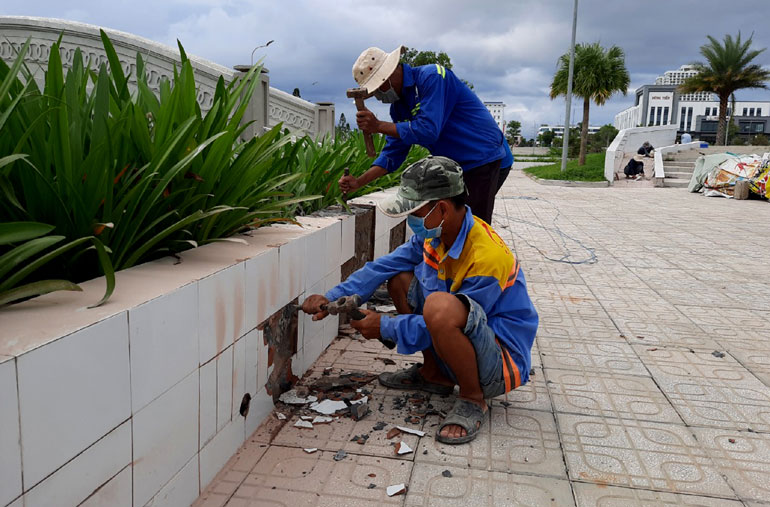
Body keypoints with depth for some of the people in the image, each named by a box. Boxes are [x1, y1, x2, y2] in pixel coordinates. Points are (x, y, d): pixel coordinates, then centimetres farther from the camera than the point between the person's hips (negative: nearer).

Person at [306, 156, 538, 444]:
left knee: (440, 307, -38)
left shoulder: (488, 257, -28)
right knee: (400, 279, 6)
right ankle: (435, 374, 14)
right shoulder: (433, 234, -3)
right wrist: (332, 299, -7)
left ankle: (473, 399, -12)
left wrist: (385, 327, -17)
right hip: (462, 346, 8)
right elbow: (383, 267, 2)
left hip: (502, 365, -8)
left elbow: (445, 321, -24)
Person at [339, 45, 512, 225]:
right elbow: (394, 152, 7)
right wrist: (359, 182, -3)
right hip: (457, 169, 9)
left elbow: (428, 130, -28)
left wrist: (378, 126, -24)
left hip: (484, 160, -9)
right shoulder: (398, 106, 8)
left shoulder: (431, 77, -18)